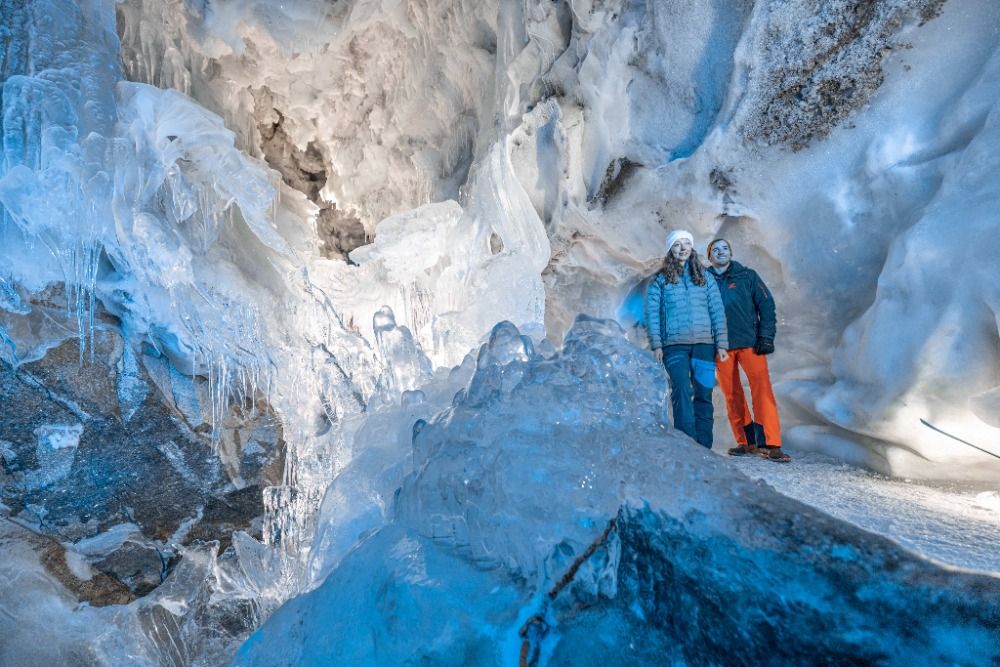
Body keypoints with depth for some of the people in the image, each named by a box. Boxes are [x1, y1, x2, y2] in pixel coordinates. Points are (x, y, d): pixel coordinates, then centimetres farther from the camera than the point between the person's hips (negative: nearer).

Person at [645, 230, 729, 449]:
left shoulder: (705, 278, 14)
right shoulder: (659, 280, 9)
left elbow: (718, 312, 10)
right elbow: (652, 314, 3)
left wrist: (721, 344, 2)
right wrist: (656, 345, -7)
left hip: (704, 344, 2)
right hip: (675, 345, -2)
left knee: (703, 395, 1)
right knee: (682, 392, -13)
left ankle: (704, 447, 6)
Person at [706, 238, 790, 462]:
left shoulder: (747, 276, 9)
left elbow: (766, 305, 5)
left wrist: (766, 337, -5)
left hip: (750, 342, -1)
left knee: (762, 388, -13)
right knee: (732, 395, 4)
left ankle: (769, 443, -11)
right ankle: (746, 442, 14)